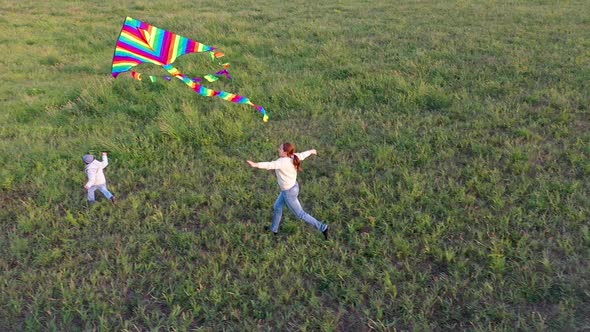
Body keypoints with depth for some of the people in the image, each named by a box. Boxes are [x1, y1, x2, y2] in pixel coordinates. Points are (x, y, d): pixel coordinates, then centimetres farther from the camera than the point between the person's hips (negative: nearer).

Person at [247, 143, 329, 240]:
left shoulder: (283, 162, -33)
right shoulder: (292, 157, -9)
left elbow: (270, 165, -50)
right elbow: (302, 155, 9)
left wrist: (256, 165, -63)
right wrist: (311, 151, 30)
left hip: (289, 192, -9)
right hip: (292, 187, 9)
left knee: (300, 214, 8)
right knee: (277, 207, 25)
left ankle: (322, 228, 17)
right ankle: (274, 229, 44)